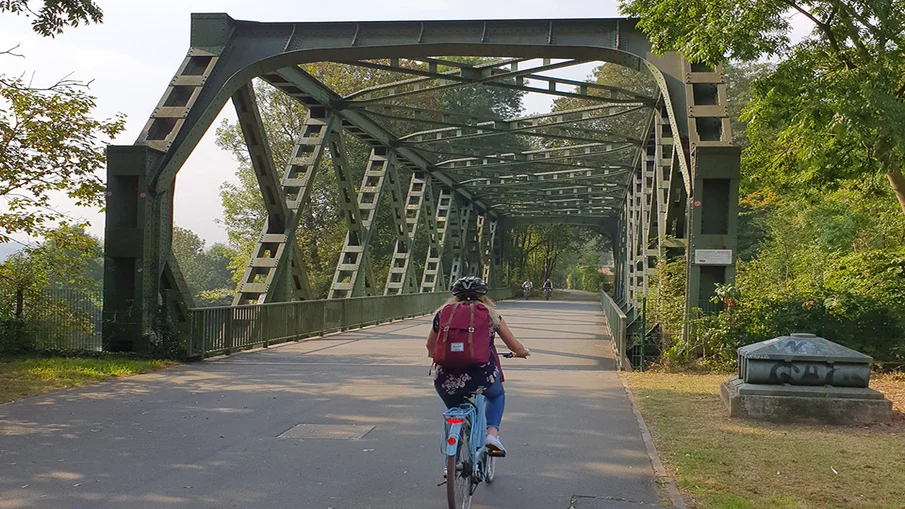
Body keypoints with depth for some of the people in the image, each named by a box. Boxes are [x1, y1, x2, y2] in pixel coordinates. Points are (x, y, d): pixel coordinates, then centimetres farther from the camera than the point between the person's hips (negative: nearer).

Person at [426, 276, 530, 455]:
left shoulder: (443, 313, 13)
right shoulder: (490, 315, 10)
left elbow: (430, 348, 25)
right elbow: (516, 347, 15)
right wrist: (523, 352, 38)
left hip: (446, 380, 1)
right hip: (481, 378, -1)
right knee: (497, 395, 32)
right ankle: (492, 433, 10)